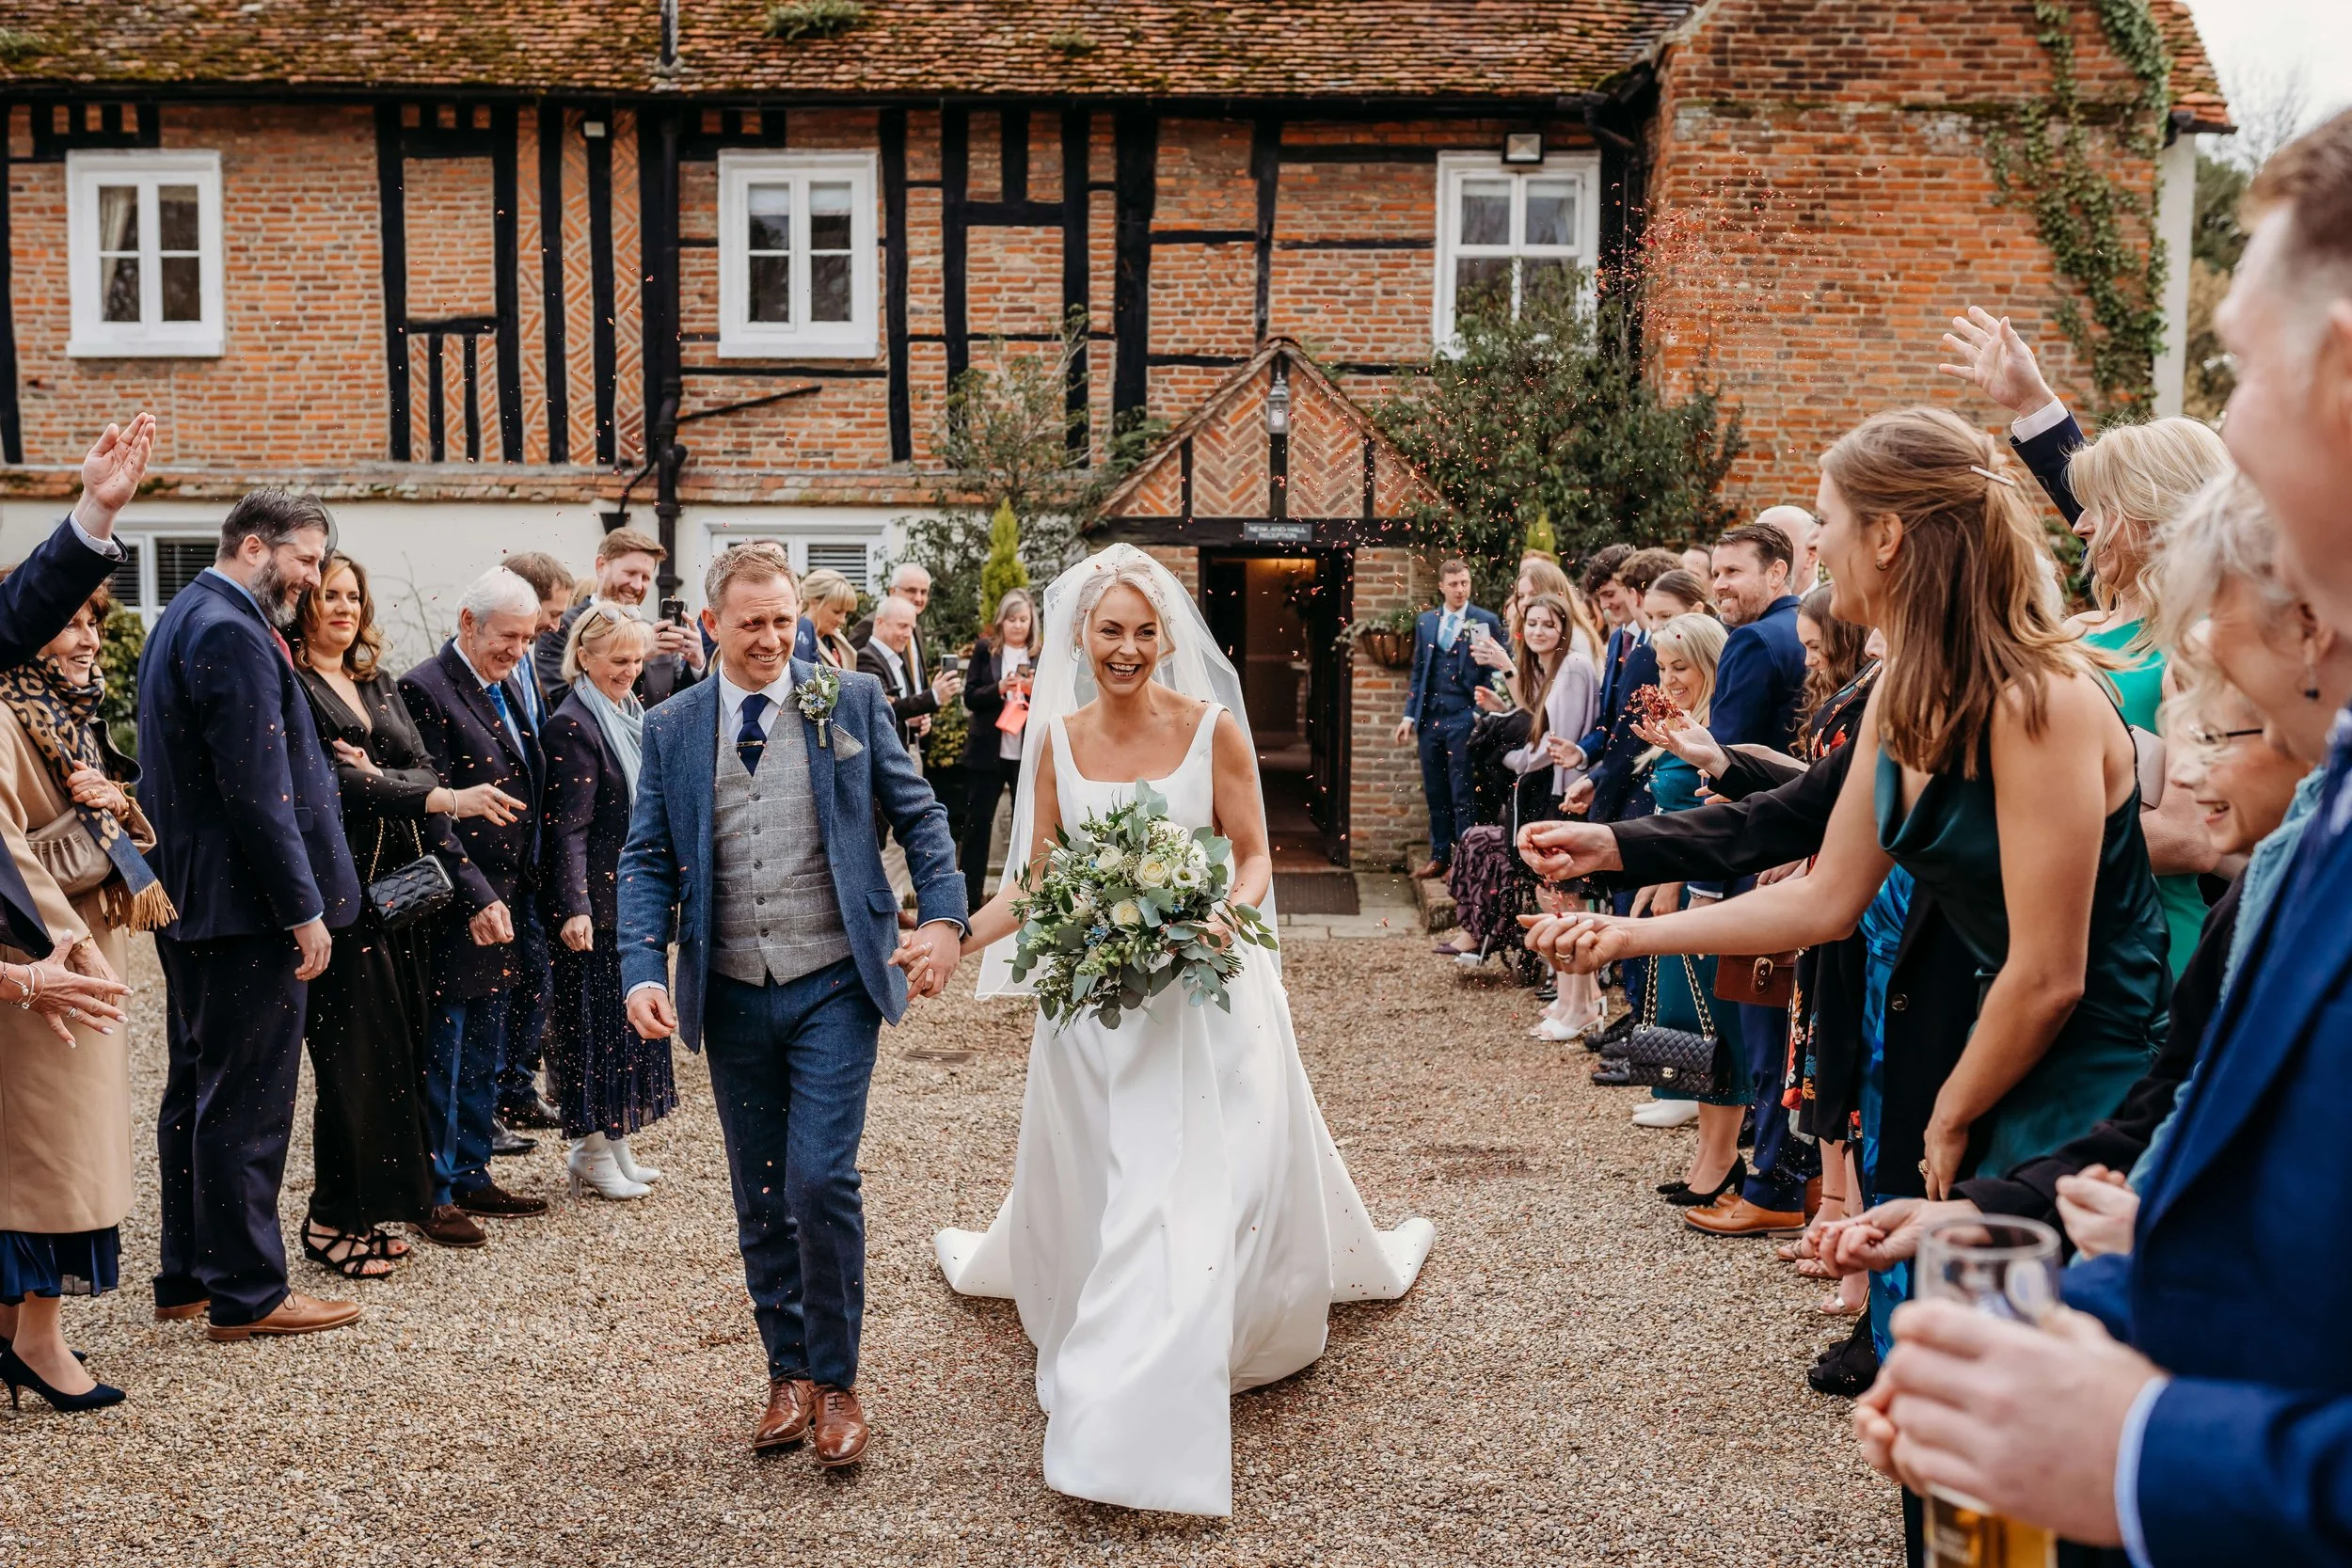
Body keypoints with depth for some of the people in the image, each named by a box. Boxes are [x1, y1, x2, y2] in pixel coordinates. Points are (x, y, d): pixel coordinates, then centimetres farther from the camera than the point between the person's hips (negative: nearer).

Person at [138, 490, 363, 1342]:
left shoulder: (183, 618, 15)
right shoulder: (234, 634, -19)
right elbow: (259, 792, -23)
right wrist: (304, 909, -19)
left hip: (190, 901, 11)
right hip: (246, 905, -11)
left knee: (197, 1092, 17)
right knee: (247, 1104, -2)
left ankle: (187, 1274, 28)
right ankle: (248, 1293, 6)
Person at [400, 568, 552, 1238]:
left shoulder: (510, 685, 12)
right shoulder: (425, 691, -14)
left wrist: (522, 892, 11)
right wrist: (477, 897, -22)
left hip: (506, 903, 8)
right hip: (458, 908, -8)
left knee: (486, 1057, 16)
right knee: (443, 1056, 3)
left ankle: (472, 1176, 28)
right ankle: (434, 1192, 14)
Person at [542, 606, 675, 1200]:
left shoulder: (635, 715, 11)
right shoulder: (573, 726, -14)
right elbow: (569, 829, -20)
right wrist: (574, 908, -28)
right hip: (600, 901, -9)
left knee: (631, 1018, 13)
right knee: (596, 1019, 1)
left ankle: (616, 1143, 23)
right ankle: (592, 1151, 12)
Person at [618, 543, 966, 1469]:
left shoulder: (850, 702, 1)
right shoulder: (670, 729, 5)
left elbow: (919, 815, 3)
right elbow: (647, 862, 5)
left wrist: (943, 916, -11)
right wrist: (644, 969, -9)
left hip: (834, 986, -3)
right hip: (733, 998, 3)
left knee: (820, 1180, -11)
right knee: (759, 1202, 11)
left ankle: (836, 1380, 8)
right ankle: (789, 1374, 28)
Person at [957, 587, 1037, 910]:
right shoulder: (984, 649, 1)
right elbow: (970, 698, -3)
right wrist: (999, 688, -20)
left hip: (1029, 756, 1)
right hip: (987, 753, -1)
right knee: (977, 825, 3)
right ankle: (970, 898, 9)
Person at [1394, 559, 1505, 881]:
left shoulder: (1486, 621, -1)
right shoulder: (1425, 621, 12)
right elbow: (1418, 671, 15)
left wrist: (1482, 713, -10)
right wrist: (1409, 714, 8)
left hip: (1464, 718, -4)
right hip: (1430, 718, 4)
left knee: (1462, 794, -2)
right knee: (1435, 791, 10)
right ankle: (1440, 855, 19)